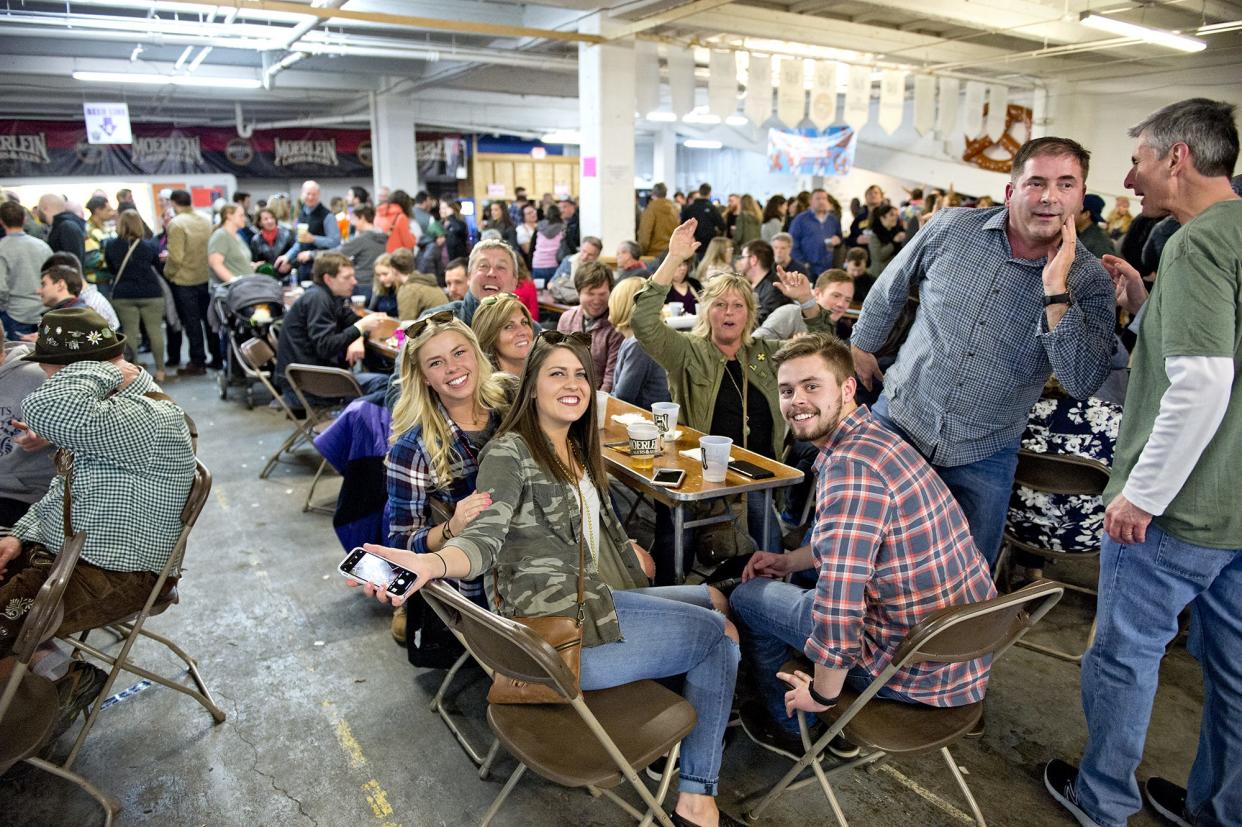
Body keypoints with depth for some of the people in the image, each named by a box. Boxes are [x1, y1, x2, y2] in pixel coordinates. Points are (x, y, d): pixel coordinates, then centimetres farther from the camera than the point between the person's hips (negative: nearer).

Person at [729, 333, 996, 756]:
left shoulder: (852, 465, -26)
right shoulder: (877, 437, 5)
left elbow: (838, 605, -32)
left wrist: (822, 693, -17)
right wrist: (790, 561, 19)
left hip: (918, 671, -9)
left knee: (747, 597, 7)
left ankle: (789, 729, 30)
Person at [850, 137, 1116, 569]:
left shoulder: (1089, 281, -9)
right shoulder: (951, 228, -7)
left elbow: (1082, 383, -21)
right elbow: (889, 290, 10)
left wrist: (1055, 290, -27)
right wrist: (862, 345, 19)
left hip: (982, 458, 0)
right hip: (898, 419, 1)